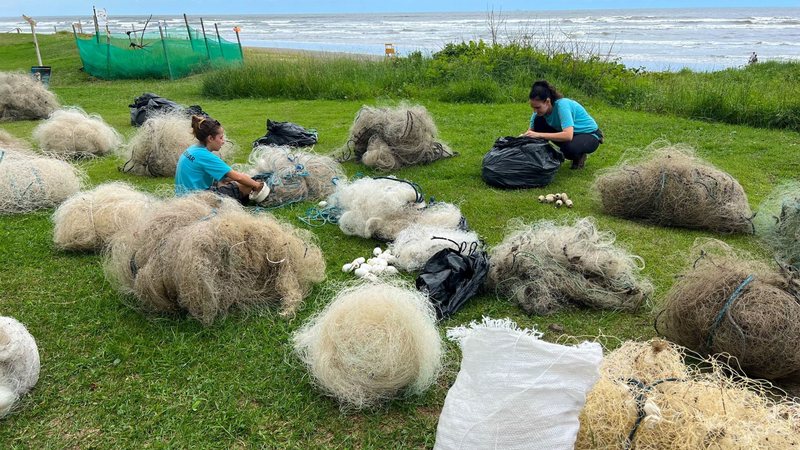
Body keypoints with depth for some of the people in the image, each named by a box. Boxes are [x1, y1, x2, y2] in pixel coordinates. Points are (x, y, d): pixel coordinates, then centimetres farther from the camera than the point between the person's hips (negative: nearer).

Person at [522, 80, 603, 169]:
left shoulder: (562, 105, -33)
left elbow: (568, 135, -45)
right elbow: (531, 130, -7)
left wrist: (539, 135, -46)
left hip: (590, 135, -6)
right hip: (568, 133, 6)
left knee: (568, 147, -39)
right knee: (538, 121, -15)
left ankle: (580, 155, -4)